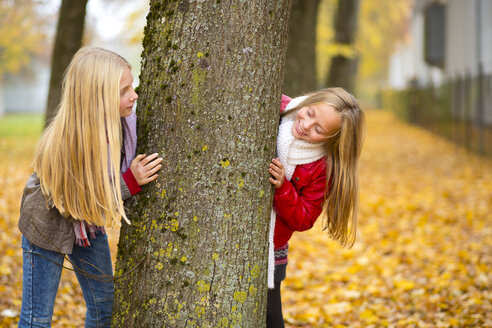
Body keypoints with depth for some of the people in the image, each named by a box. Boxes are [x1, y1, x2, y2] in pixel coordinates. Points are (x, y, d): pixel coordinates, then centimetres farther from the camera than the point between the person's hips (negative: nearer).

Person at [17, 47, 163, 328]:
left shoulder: (124, 120, -20)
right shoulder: (64, 143, -36)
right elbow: (76, 204, -29)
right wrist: (131, 182, -34)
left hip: (90, 225, 6)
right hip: (49, 225, -6)